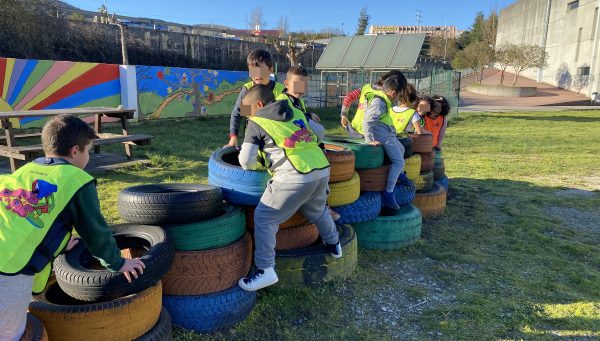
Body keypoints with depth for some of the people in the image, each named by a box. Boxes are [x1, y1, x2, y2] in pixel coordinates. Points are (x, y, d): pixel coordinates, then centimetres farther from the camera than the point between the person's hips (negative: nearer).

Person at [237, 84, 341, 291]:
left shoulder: (257, 122, 5)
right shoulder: (297, 113, 20)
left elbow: (246, 162, 5)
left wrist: (259, 164, 26)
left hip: (295, 178, -6)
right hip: (322, 170, 7)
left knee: (263, 219, 6)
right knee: (317, 211, 32)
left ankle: (265, 270, 4)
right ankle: (334, 245, 50)